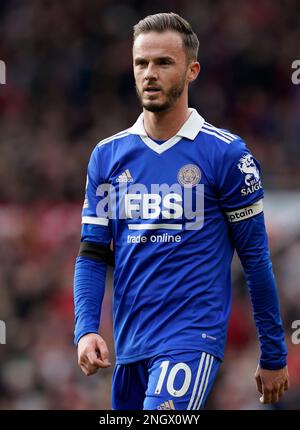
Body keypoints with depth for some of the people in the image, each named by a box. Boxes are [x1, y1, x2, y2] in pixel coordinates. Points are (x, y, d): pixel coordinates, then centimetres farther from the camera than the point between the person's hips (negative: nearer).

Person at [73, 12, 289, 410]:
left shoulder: (226, 154, -4)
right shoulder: (107, 156, 9)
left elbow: (256, 259, 0)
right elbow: (93, 254, 9)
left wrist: (274, 357, 2)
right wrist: (86, 329, -7)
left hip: (191, 342, -5)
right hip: (129, 346, 5)